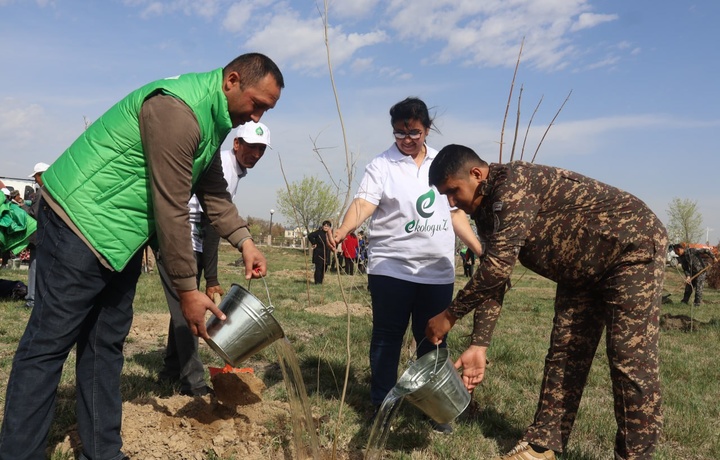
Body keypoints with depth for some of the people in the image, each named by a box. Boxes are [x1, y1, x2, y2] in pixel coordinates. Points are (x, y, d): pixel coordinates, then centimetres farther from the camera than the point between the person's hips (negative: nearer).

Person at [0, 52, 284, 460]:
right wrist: (187, 289, -18)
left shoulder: (213, 120, 7)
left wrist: (244, 241, 2)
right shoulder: (176, 110, -24)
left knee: (107, 343, 11)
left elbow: (214, 193, 15)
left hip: (122, 234, 10)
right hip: (81, 218, -10)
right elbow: (171, 209, -24)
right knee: (49, 342, -5)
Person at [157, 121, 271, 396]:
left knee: (184, 308, 16)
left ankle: (172, 370, 28)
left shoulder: (234, 170, 10)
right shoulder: (222, 167, -20)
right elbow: (210, 224, -25)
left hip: (190, 246, 10)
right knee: (186, 310, -8)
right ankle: (193, 382, -2)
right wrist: (211, 278, -23)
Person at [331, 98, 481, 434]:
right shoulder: (381, 165, -2)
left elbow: (455, 213, 17)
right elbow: (363, 203, -17)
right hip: (391, 269, -3)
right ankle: (381, 407, 18)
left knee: (433, 340, 10)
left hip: (438, 272, 4)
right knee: (387, 339, 5)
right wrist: (342, 231, -36)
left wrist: (481, 249, 15)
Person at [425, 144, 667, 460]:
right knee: (563, 354, 6)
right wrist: (479, 345, -4)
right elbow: (491, 279, 1)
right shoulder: (486, 211, 1)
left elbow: (498, 266, -33)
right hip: (582, 270, 9)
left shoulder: (515, 183, -28)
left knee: (630, 358, -8)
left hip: (634, 247, -9)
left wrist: (450, 315, -23)